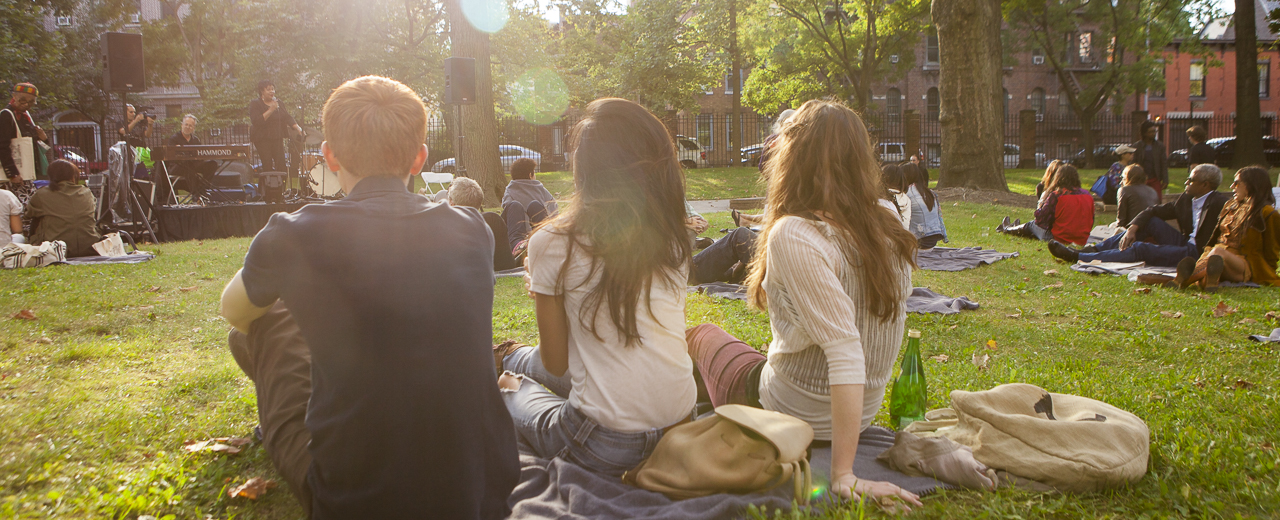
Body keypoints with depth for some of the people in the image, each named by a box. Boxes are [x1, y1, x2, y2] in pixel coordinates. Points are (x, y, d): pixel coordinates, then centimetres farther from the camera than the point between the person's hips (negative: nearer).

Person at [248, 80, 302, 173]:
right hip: (262, 139, -4)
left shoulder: (278, 102, 12)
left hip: (277, 138, 4)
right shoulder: (255, 104, -4)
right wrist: (270, 110, -23)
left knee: (281, 165, -5)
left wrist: (298, 128, -6)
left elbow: (287, 117, 9)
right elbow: (256, 121, -18)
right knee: (267, 166, -7)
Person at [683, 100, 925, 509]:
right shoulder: (891, 233, -4)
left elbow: (845, 350, -33)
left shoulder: (794, 235, -28)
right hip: (865, 412, 7)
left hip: (790, 415, -6)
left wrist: (843, 474, -30)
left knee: (702, 335, 22)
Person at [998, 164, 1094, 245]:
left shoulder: (1056, 195, -16)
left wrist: (1041, 203, 8)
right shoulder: (1088, 196, 0)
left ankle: (1006, 228, 53)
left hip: (1059, 238, -5)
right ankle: (1016, 228, 56)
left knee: (1032, 225, 24)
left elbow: (1040, 218, -11)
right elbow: (1091, 221, 9)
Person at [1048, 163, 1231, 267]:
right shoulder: (1186, 199, 11)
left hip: (1196, 253, -8)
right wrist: (1132, 229, -7)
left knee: (1141, 249, -20)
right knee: (1150, 221, -3)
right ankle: (1096, 249, -5)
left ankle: (1077, 256, -19)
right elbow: (1153, 211, 9)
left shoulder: (1221, 203, -13)